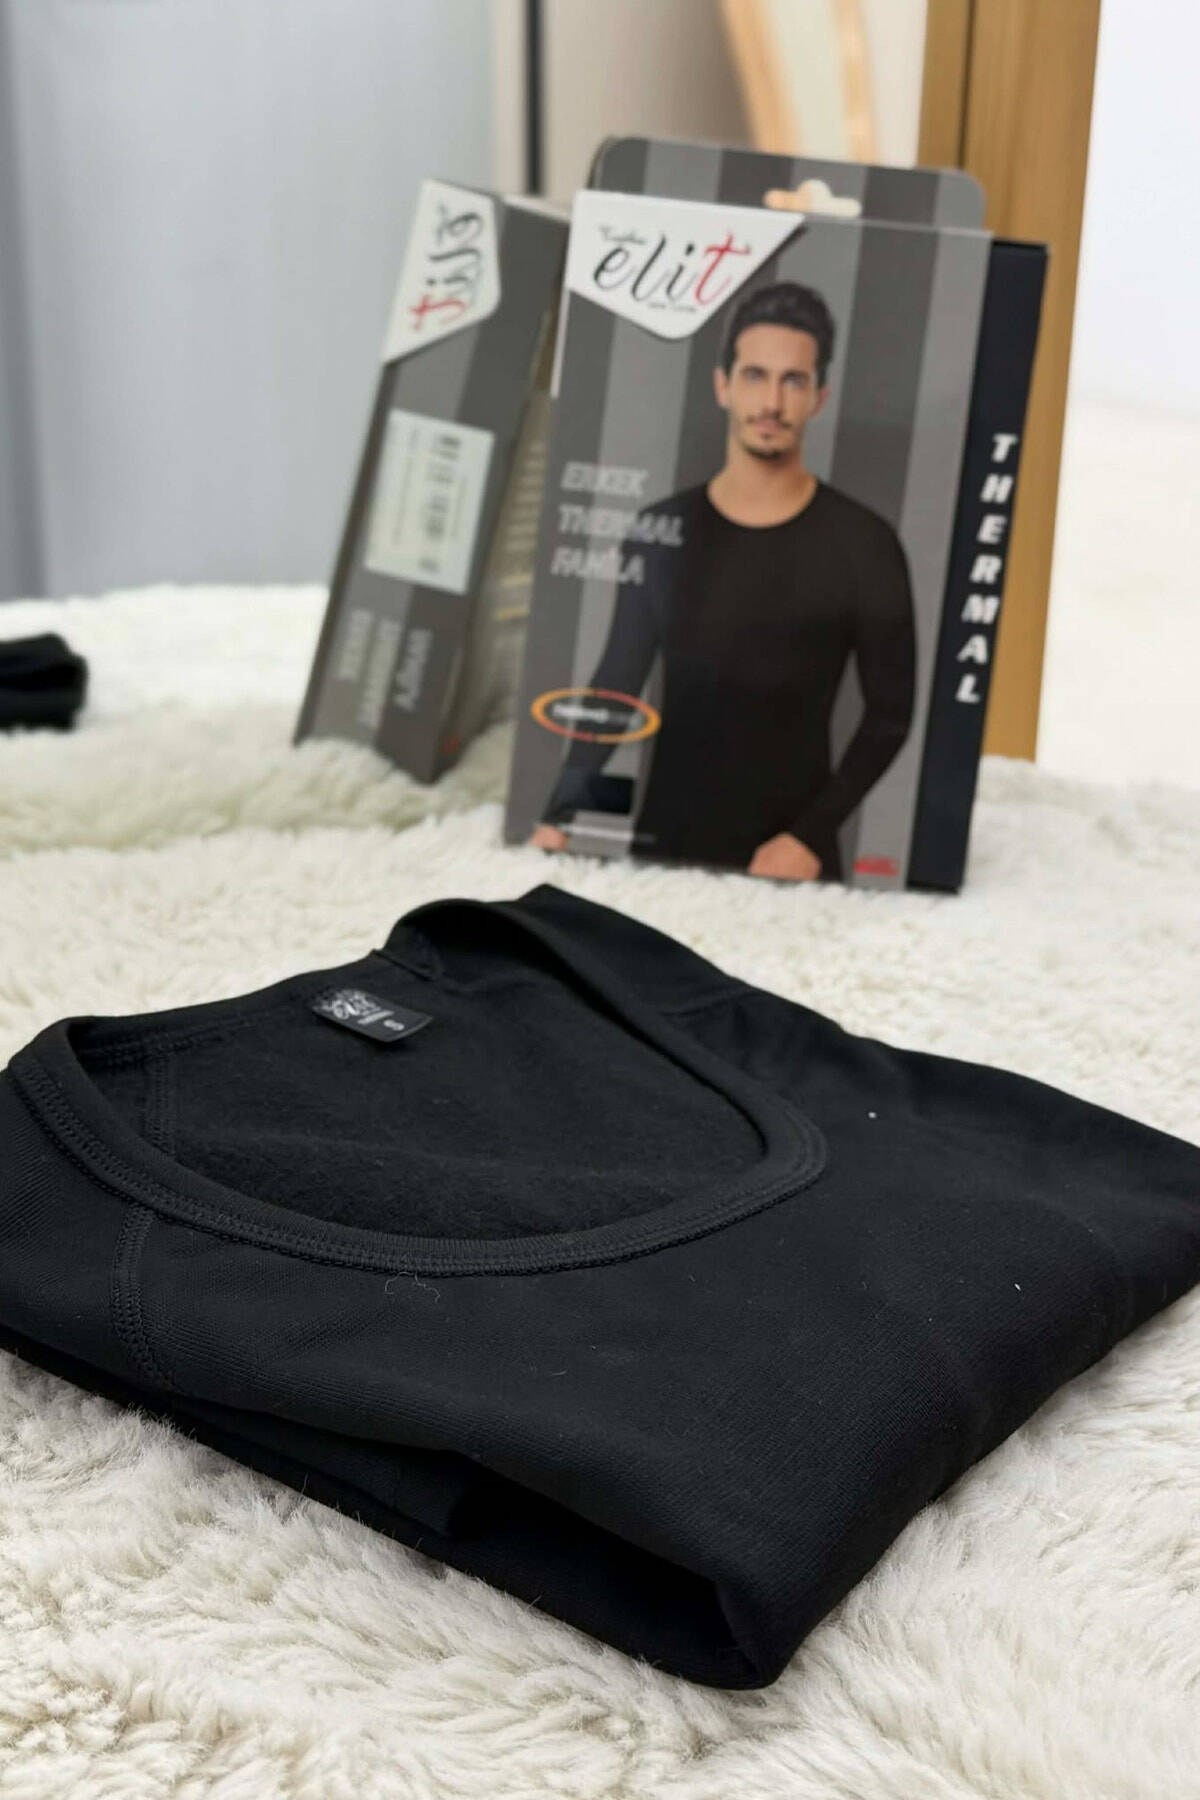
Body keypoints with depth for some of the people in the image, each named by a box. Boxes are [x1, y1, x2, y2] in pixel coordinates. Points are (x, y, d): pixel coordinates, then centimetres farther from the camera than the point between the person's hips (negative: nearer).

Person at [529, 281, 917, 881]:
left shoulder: (863, 545, -6)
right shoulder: (661, 529, 2)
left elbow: (890, 713, -3)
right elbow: (615, 684, 7)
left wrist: (812, 835, -11)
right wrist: (559, 816, -1)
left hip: (784, 854, -2)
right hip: (662, 839, 3)